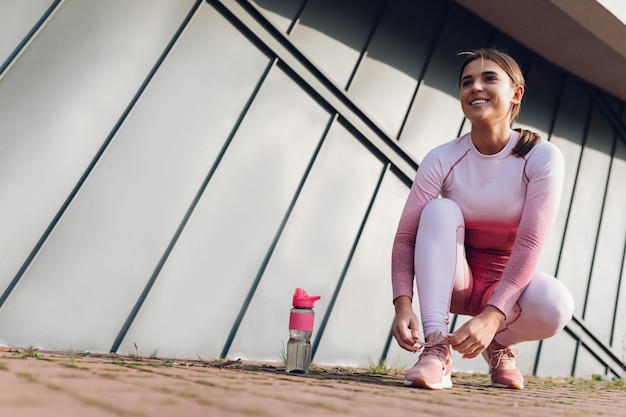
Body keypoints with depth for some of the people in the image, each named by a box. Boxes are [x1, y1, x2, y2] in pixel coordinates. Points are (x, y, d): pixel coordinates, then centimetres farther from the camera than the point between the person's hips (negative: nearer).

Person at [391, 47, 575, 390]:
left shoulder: (542, 157, -16)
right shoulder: (442, 160, -13)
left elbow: (529, 245, -24)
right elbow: (405, 237, -17)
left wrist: (491, 316, -35)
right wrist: (403, 305, -33)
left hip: (508, 284, -1)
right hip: (454, 282, 1)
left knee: (555, 304, -33)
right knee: (439, 210, -27)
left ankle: (500, 345, 3)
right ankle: (436, 349, -28)